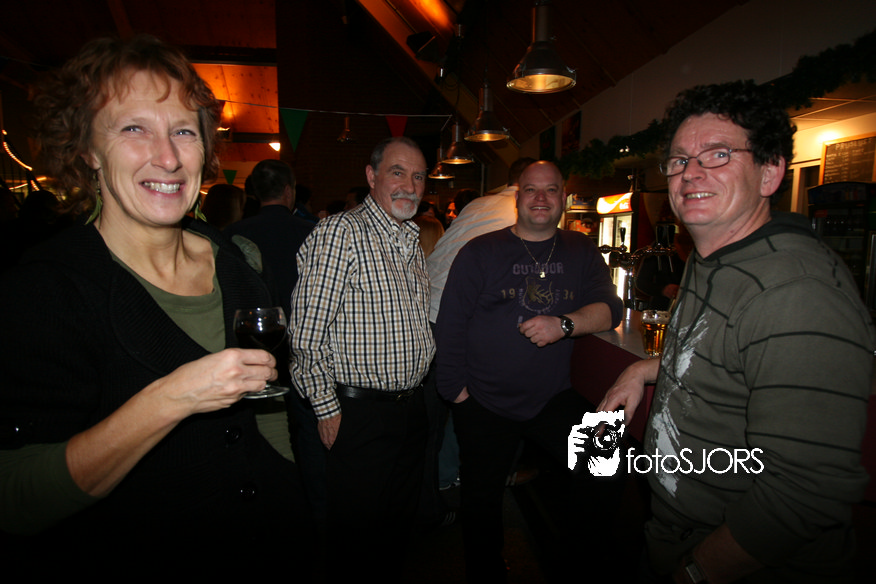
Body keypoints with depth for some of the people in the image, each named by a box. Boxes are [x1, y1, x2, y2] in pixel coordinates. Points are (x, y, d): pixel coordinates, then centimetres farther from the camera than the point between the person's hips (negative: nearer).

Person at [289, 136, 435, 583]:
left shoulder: (412, 242, 11)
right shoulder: (339, 233, -15)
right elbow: (307, 332, -17)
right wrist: (327, 408, -15)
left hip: (411, 408, 8)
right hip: (359, 414, -7)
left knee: (400, 524, 22)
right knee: (357, 533, 10)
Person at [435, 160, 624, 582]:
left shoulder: (581, 251, 6)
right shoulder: (480, 252, -2)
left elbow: (611, 309, -3)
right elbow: (450, 325, -3)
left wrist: (564, 324, -21)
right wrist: (456, 388, -6)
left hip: (554, 398, 2)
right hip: (484, 404, -1)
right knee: (482, 500, 9)